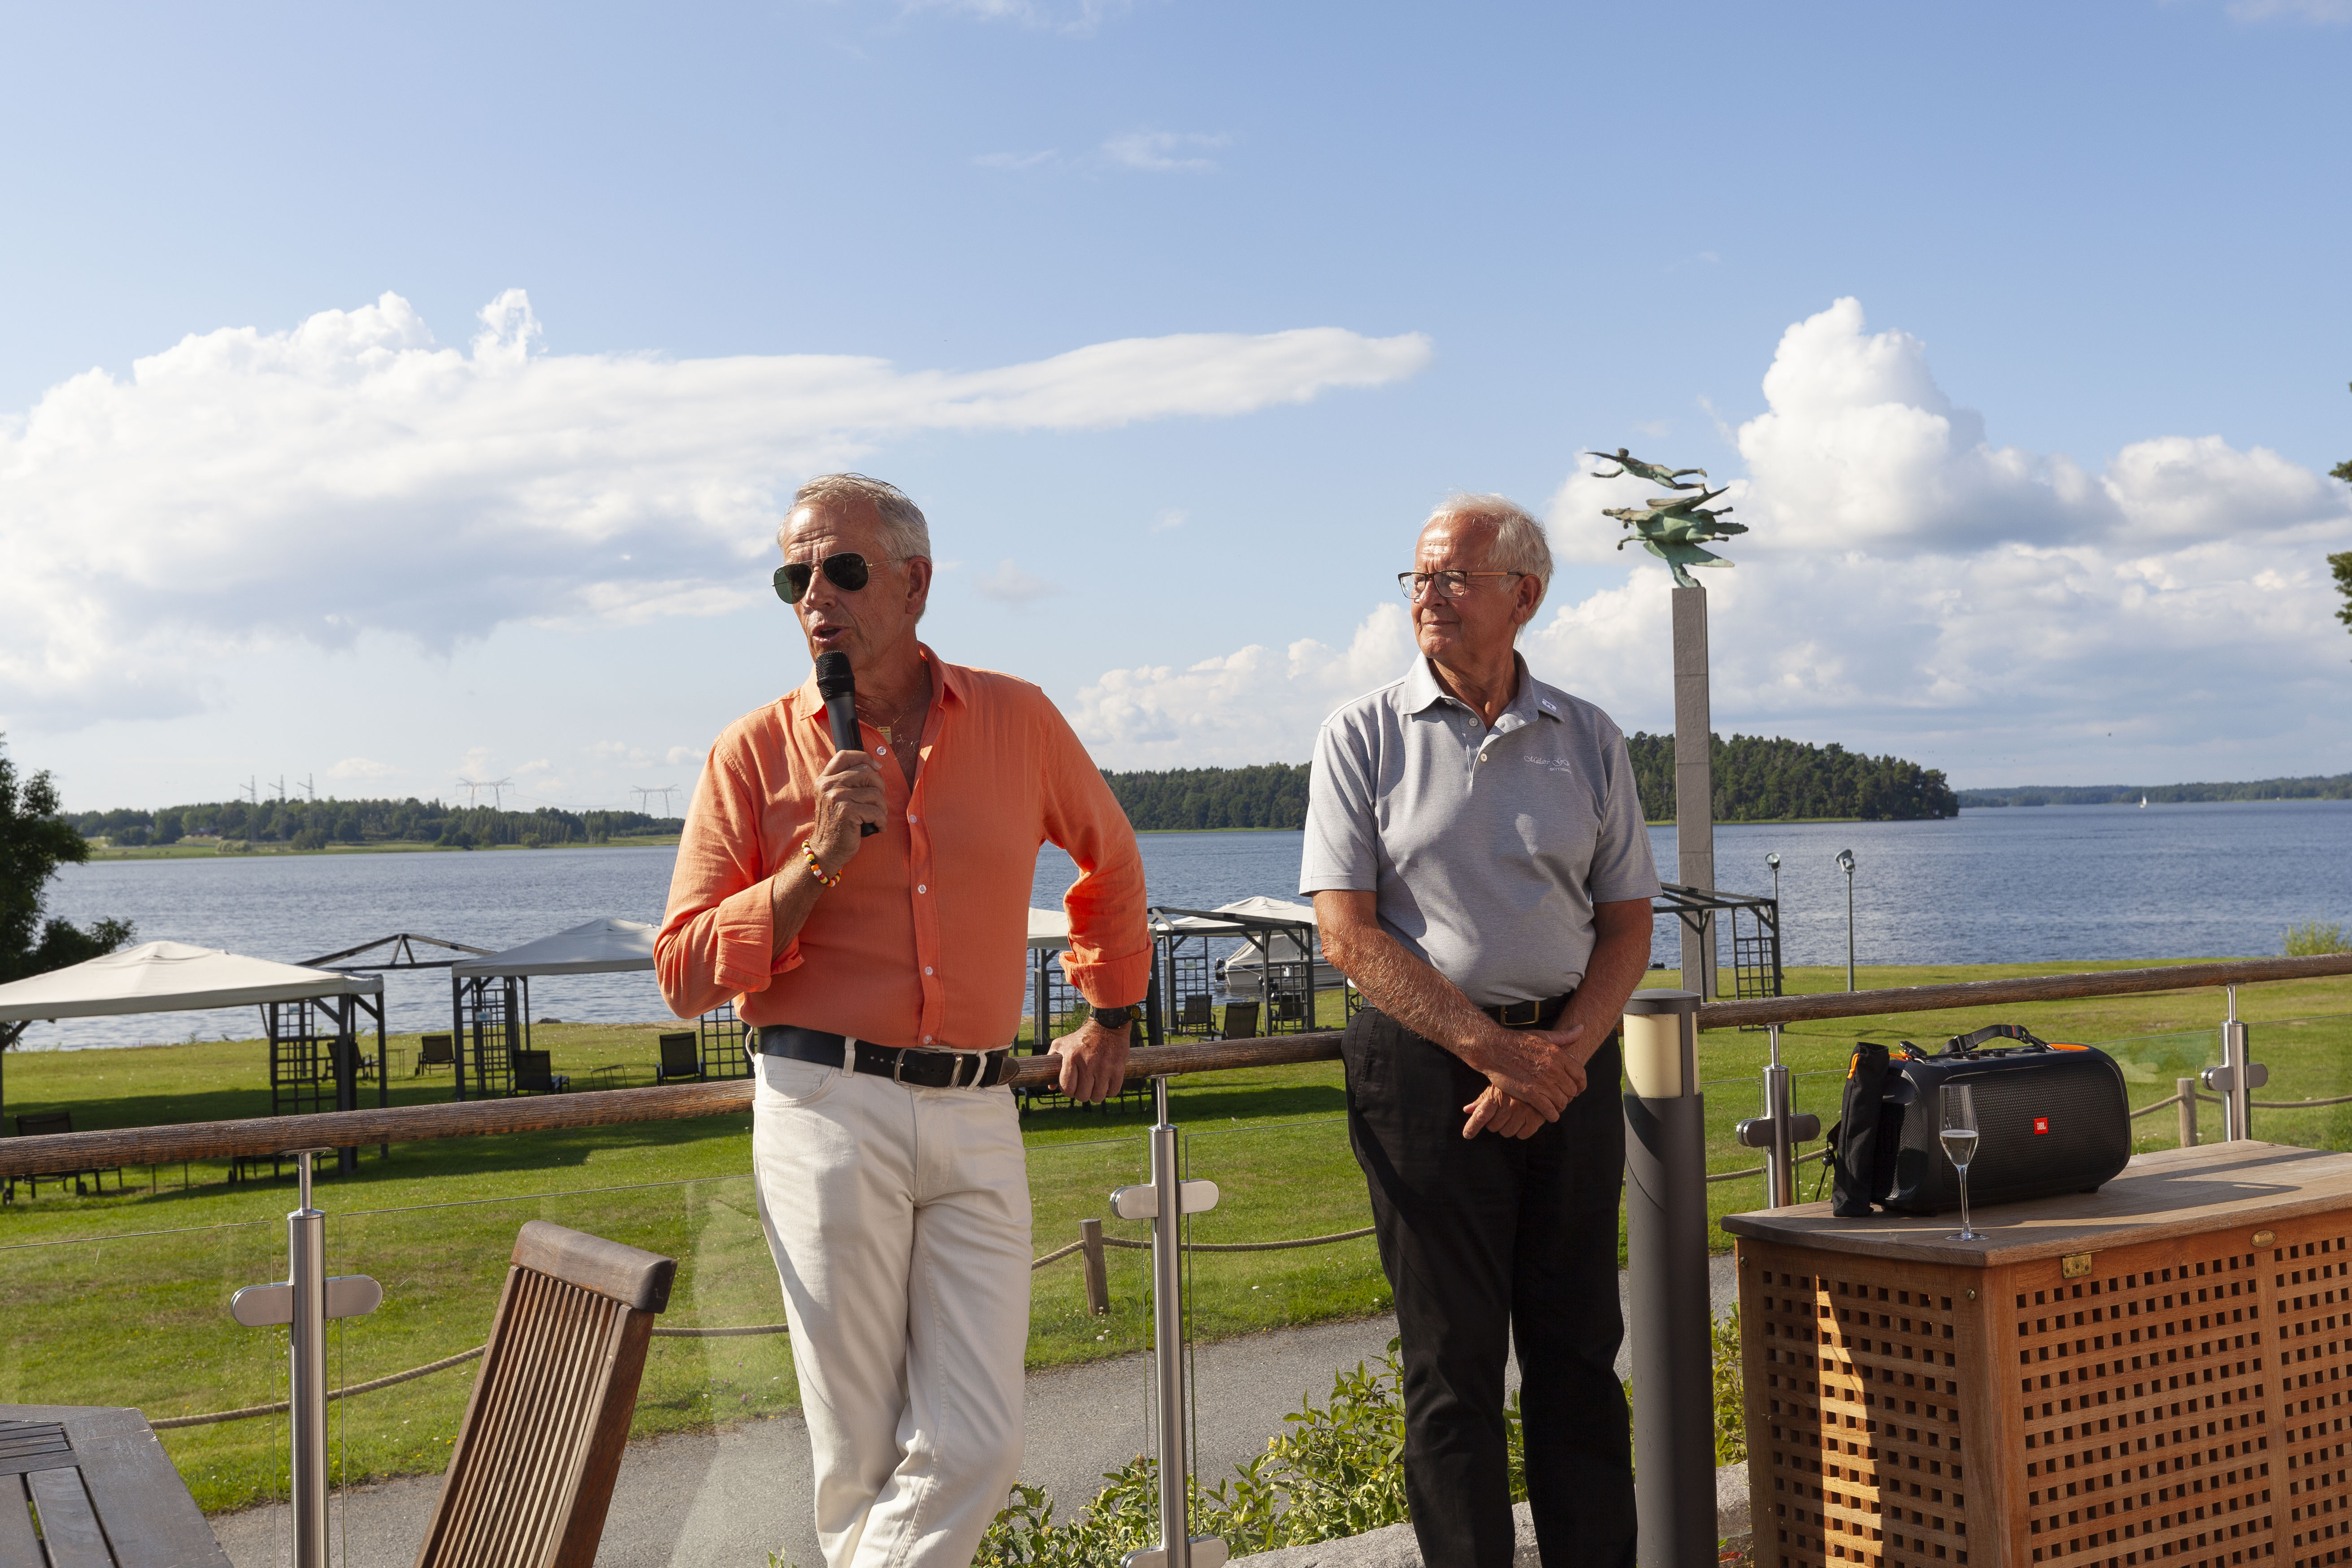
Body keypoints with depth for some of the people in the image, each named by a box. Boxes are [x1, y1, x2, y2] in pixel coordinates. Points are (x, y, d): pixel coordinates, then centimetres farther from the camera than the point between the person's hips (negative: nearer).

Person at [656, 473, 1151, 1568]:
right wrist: (819, 863, -11)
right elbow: (685, 973, 0)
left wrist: (1112, 1013, 30)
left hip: (977, 1117, 2)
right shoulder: (756, 752, 2)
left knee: (976, 1447, -5)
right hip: (827, 1107, -2)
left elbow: (1109, 856, 26)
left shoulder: (1018, 720, 7)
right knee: (860, 1449, 5)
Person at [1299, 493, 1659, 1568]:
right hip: (1426, 1064, -3)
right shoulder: (1364, 737, 0)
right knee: (1452, 1358, 2)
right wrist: (1493, 1048, -14)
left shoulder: (1589, 741, 9)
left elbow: (1627, 925, 8)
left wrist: (1559, 1056, -9)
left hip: (1569, 1062, 3)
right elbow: (1350, 931, -6)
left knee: (1579, 1347, 8)